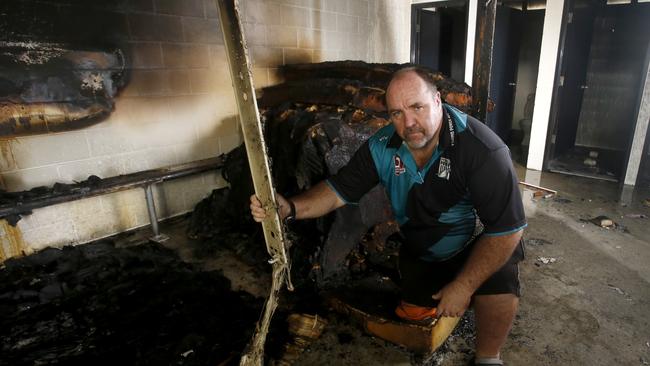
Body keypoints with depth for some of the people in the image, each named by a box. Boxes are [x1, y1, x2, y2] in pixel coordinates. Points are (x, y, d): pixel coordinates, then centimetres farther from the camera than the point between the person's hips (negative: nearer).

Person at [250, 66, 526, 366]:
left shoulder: (482, 149, -32)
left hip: (479, 244, -3)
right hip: (419, 251, 4)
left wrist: (464, 287, -28)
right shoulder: (382, 147, -18)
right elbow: (339, 190, -15)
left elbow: (507, 229, -29)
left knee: (498, 290, -31)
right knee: (413, 314, 13)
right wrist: (289, 208, -33)